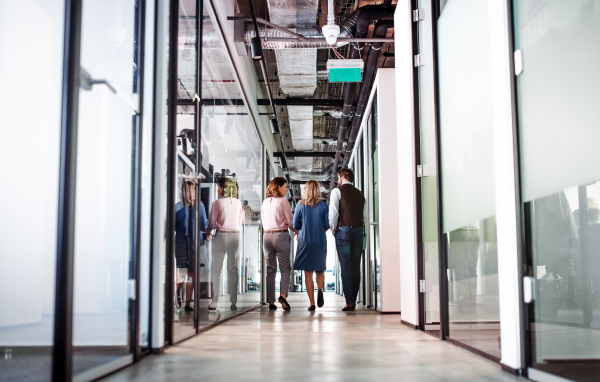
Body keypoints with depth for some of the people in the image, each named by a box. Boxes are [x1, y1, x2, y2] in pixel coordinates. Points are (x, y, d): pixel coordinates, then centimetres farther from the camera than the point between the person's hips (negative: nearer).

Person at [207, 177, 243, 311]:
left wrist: (209, 234, 16)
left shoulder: (218, 202, -5)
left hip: (221, 235, -3)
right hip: (235, 236, 3)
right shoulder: (238, 202, 6)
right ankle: (233, 302, 6)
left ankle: (214, 301, 0)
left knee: (216, 269, 2)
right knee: (233, 268, 7)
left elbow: (212, 220, 0)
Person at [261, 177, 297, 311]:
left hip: (267, 236, 5)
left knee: (270, 269, 8)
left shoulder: (265, 202, 10)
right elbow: (290, 222, -3)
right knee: (285, 268, 2)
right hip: (281, 235, -5)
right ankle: (283, 295, -17)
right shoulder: (283, 201, -6)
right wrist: (296, 231, 14)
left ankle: (271, 301, 7)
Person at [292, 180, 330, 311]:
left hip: (305, 241, -1)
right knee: (320, 269, 16)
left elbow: (295, 224, -2)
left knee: (308, 273, 4)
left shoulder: (300, 205, -4)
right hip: (320, 241, 1)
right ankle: (320, 290, -12)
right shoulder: (323, 205, -2)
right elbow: (328, 224, -1)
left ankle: (312, 303, 0)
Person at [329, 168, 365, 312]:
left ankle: (349, 302, -10)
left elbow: (333, 213, -9)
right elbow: (363, 214, 11)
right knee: (356, 266, 6)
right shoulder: (360, 193, 15)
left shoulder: (337, 191, 0)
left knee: (345, 266, -5)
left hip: (343, 229, -4)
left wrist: (333, 230, 2)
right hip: (359, 229, 5)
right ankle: (353, 301, 8)